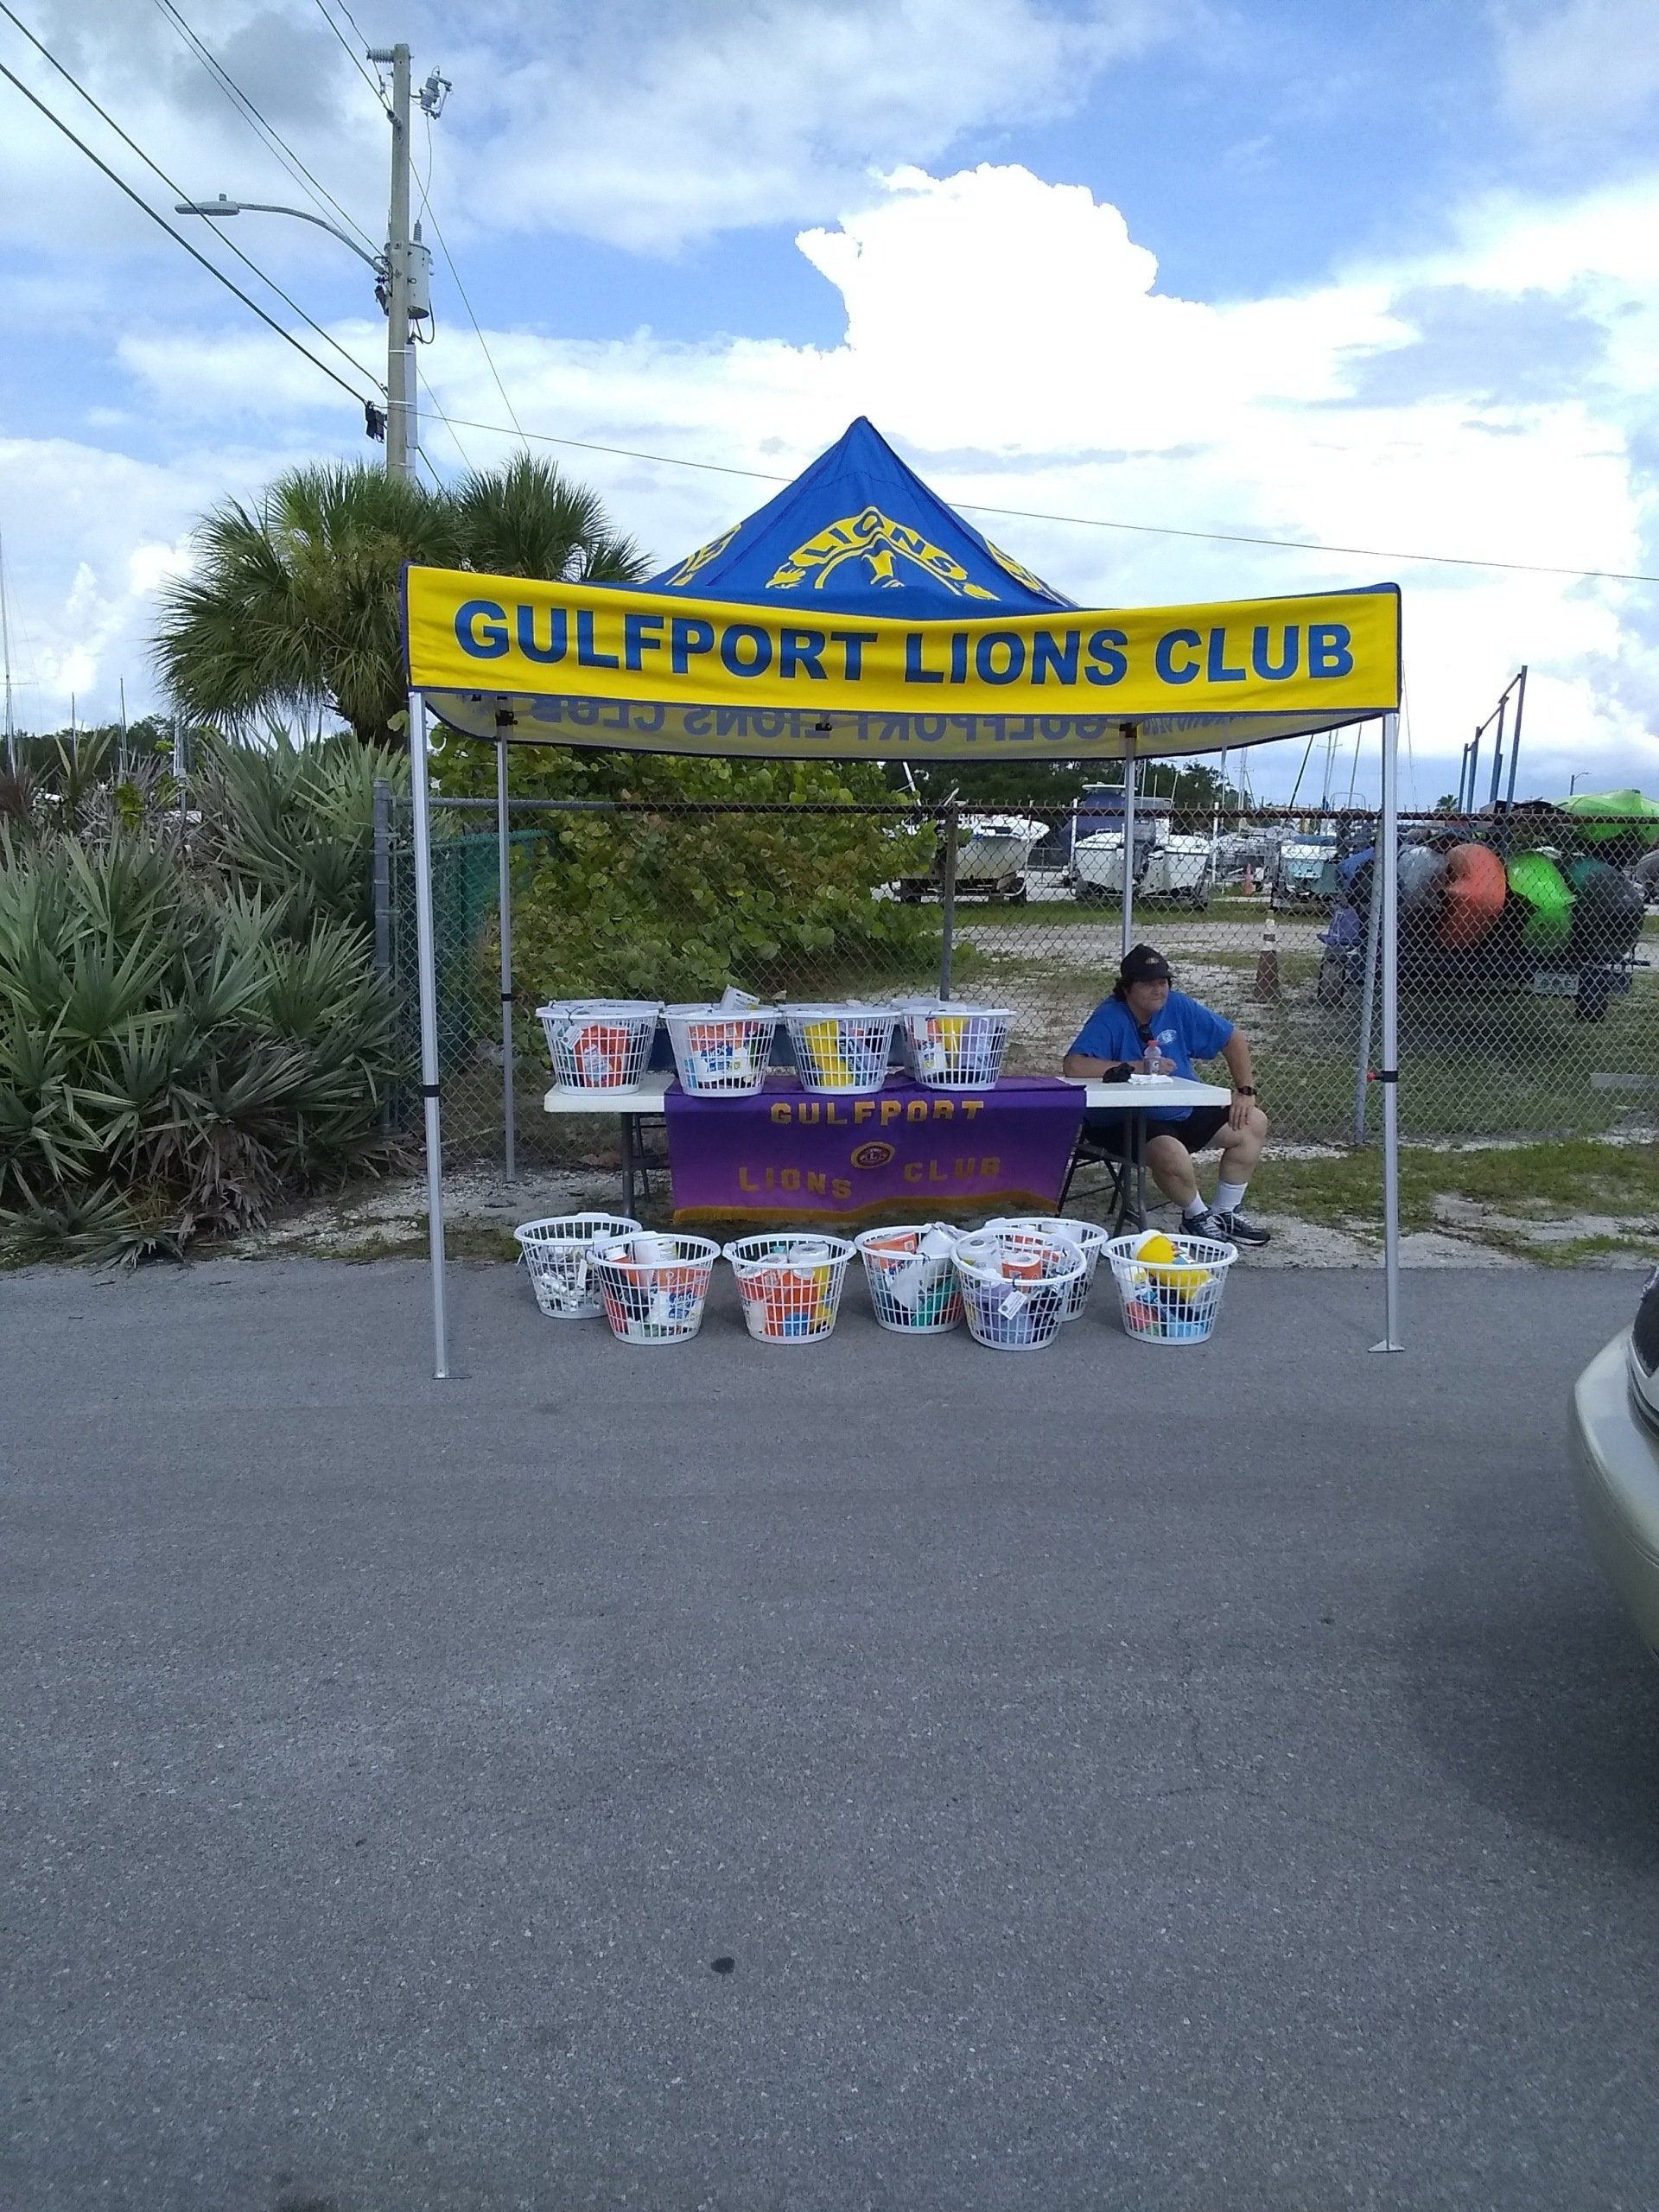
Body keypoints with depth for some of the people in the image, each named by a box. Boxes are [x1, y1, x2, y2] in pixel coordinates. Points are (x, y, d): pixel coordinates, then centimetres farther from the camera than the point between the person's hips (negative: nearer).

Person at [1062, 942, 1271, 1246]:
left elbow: (1233, 1039, 11)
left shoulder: (1178, 1007, 0)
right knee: (1171, 1153, -36)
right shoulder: (1109, 1016, -17)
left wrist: (1245, 1090, 1)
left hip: (1183, 1113, 8)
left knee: (1254, 1124, 4)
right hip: (1123, 1122, -7)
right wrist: (1135, 1068, -28)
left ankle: (1225, 1214, 16)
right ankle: (1197, 1216, -3)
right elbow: (1073, 1065, -32)